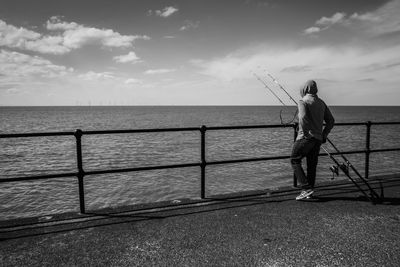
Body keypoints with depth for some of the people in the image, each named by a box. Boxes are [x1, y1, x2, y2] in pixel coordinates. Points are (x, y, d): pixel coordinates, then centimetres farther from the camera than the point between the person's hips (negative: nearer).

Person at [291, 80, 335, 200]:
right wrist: (324, 135, 19)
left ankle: (306, 188, -5)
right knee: (312, 164, 12)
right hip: (318, 139, 7)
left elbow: (303, 117, -26)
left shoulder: (303, 102, -8)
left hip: (306, 137, -7)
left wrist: (305, 133, -16)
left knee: (294, 160, 3)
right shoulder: (321, 103, 14)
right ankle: (309, 191, 19)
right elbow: (331, 120, 16)